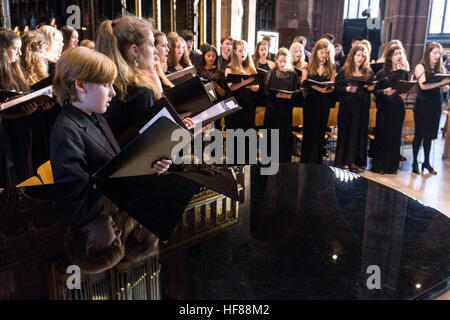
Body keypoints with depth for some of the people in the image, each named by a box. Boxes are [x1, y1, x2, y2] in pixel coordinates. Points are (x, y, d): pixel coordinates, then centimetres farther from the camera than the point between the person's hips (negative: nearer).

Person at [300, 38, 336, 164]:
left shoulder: (331, 68, 6)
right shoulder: (308, 66, 5)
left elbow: (333, 87, 2)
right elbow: (302, 84, 0)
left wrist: (326, 90, -20)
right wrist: (313, 86, -19)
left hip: (324, 103, 1)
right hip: (310, 102, -1)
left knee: (320, 131, 4)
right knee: (308, 130, 3)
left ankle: (316, 161, 12)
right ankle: (305, 160, 12)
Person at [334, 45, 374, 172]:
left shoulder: (368, 73, 12)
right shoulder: (344, 71, 2)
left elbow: (372, 88, 16)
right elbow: (336, 87, -3)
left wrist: (371, 88, -6)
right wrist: (347, 89, -19)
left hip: (362, 108, 3)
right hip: (347, 106, -3)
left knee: (359, 133, 4)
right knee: (345, 133, 0)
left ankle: (353, 162, 14)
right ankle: (342, 162, 7)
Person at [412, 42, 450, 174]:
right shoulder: (421, 67, -3)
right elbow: (423, 86, -14)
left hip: (435, 105, 4)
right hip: (423, 104, -4)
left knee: (430, 135, 9)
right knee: (419, 134, 2)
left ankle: (426, 162, 17)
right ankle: (415, 162, 10)